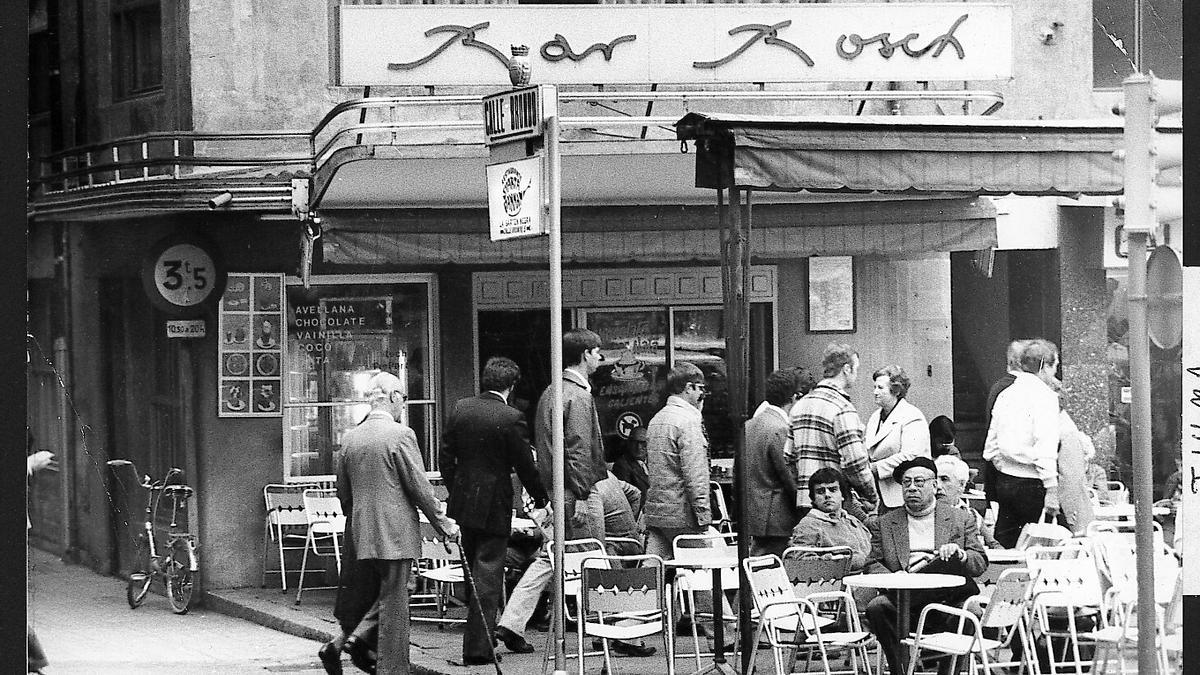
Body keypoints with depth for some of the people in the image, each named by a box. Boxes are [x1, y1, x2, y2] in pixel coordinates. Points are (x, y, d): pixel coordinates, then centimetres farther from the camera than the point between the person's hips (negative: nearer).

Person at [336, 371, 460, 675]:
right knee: (394, 603, -1)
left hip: (362, 536, 6)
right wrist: (443, 522, 0)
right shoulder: (401, 435, -12)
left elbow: (343, 492, 15)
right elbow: (419, 487, -10)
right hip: (396, 535, -6)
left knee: (377, 597, 18)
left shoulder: (350, 437, 8)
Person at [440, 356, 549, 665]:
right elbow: (525, 466, -9)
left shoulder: (459, 409, 1)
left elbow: (445, 457, 6)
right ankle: (477, 648, -1)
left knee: (471, 570, 19)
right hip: (493, 506, -5)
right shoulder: (511, 418, -15)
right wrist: (541, 498, 5)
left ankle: (475, 640, 28)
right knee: (487, 574, 0)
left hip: (462, 501, 5)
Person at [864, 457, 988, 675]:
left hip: (946, 598, -1)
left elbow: (980, 563, 11)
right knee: (876, 608, -30)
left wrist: (959, 555, -13)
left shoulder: (960, 518, 17)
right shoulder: (885, 523, 19)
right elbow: (872, 566, 11)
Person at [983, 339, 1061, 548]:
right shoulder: (1044, 396, -11)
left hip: (1004, 481, 7)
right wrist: (1051, 488, -18)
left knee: (1003, 544, 9)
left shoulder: (1005, 395, 11)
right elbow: (1045, 447, -18)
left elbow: (991, 447, 15)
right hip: (1031, 483, -7)